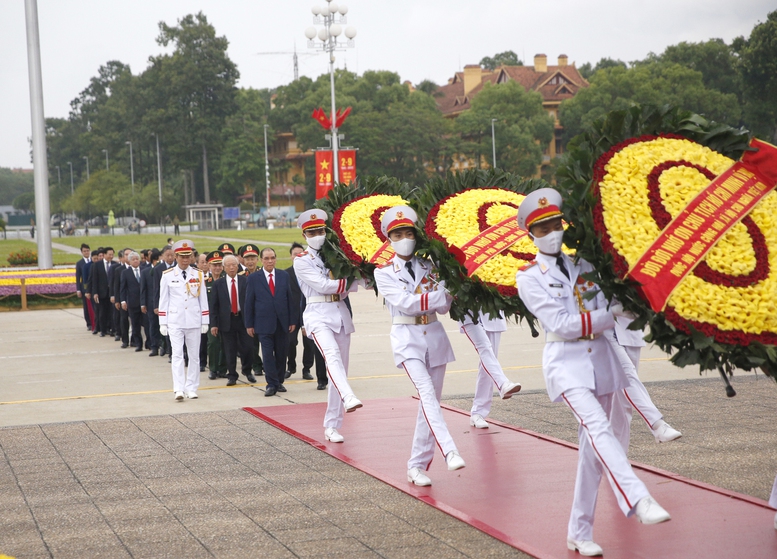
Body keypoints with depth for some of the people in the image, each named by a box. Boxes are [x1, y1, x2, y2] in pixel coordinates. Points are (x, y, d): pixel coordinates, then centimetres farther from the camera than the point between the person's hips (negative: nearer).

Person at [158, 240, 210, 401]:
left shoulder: (198, 275, 4)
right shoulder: (167, 276, 0)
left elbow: (203, 299, 6)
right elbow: (163, 300, 3)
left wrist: (205, 321, 3)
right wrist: (163, 323, 0)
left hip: (194, 321, 2)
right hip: (175, 322, -2)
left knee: (194, 356, 5)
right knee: (177, 355, -9)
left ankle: (191, 389, 12)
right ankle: (179, 389, -14)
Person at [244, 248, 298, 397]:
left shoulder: (284, 276, 7)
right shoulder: (253, 278, 1)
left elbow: (290, 299, 7)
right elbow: (249, 303, 2)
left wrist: (293, 320, 2)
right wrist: (249, 324, -2)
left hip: (282, 322, 2)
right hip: (264, 323, -2)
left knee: (281, 354, 7)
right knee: (268, 355, -6)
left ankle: (279, 382, 20)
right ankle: (272, 384, -2)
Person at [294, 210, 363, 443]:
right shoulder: (301, 261, 2)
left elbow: (352, 285, 6)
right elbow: (322, 285, -9)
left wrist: (336, 287, -11)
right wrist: (344, 281, -1)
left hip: (341, 314, 5)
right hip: (318, 315, -5)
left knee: (340, 368, 4)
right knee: (332, 356, -31)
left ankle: (332, 427, 9)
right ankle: (348, 398, -54)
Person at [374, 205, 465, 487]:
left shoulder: (429, 266, 10)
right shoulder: (384, 272, 1)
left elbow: (443, 307, 2)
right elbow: (406, 303, -13)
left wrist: (448, 291, -17)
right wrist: (441, 294, -13)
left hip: (434, 335, 4)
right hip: (407, 338, -4)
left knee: (431, 400, 3)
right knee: (427, 393, -24)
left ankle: (417, 466, 10)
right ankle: (449, 451, -37)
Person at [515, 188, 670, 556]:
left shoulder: (584, 262, 12)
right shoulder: (529, 278, 0)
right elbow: (560, 323, -10)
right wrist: (611, 316, -11)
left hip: (601, 358, 5)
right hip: (566, 362, -5)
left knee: (592, 446, 5)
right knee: (597, 427, -27)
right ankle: (638, 500, -45)